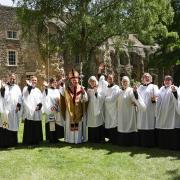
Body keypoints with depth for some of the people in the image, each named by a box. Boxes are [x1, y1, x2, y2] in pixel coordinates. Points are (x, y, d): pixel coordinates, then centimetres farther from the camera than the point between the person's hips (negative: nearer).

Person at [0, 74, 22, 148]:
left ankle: (12, 142, 14)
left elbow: (20, 98, 8)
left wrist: (18, 106, -6)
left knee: (13, 126, 6)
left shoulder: (17, 88, 12)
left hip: (14, 111, 2)